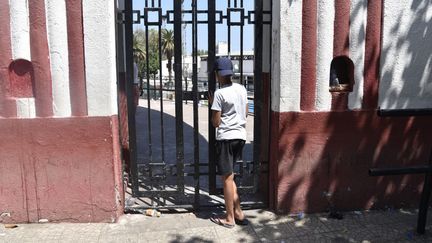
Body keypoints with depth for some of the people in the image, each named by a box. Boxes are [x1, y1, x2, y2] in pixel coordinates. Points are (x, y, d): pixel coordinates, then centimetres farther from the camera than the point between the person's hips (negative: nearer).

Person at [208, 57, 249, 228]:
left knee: (227, 178, 3)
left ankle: (230, 219, 13)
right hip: (240, 136, 7)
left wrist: (212, 104, 2)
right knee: (229, 176, 18)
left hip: (226, 138, -7)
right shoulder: (242, 89, 6)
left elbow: (215, 122, -11)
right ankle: (238, 212, 22)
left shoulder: (219, 93, -14)